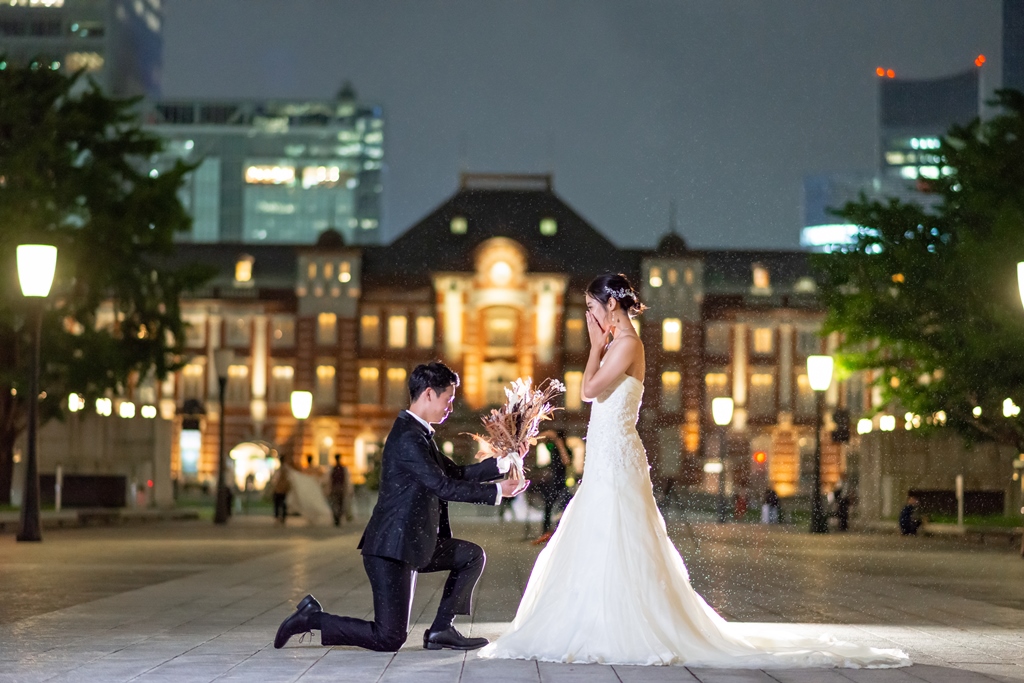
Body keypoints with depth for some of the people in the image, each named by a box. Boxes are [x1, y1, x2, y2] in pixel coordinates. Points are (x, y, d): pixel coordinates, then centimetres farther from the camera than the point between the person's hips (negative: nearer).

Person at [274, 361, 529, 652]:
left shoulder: (419, 433, 14)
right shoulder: (409, 438, -18)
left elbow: (454, 473, 18)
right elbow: (443, 486, -20)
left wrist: (499, 464, 9)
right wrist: (496, 492, -14)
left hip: (411, 544, 10)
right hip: (391, 549, -10)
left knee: (472, 555, 14)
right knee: (390, 638, -7)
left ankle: (441, 630, 12)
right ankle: (312, 618, 3)